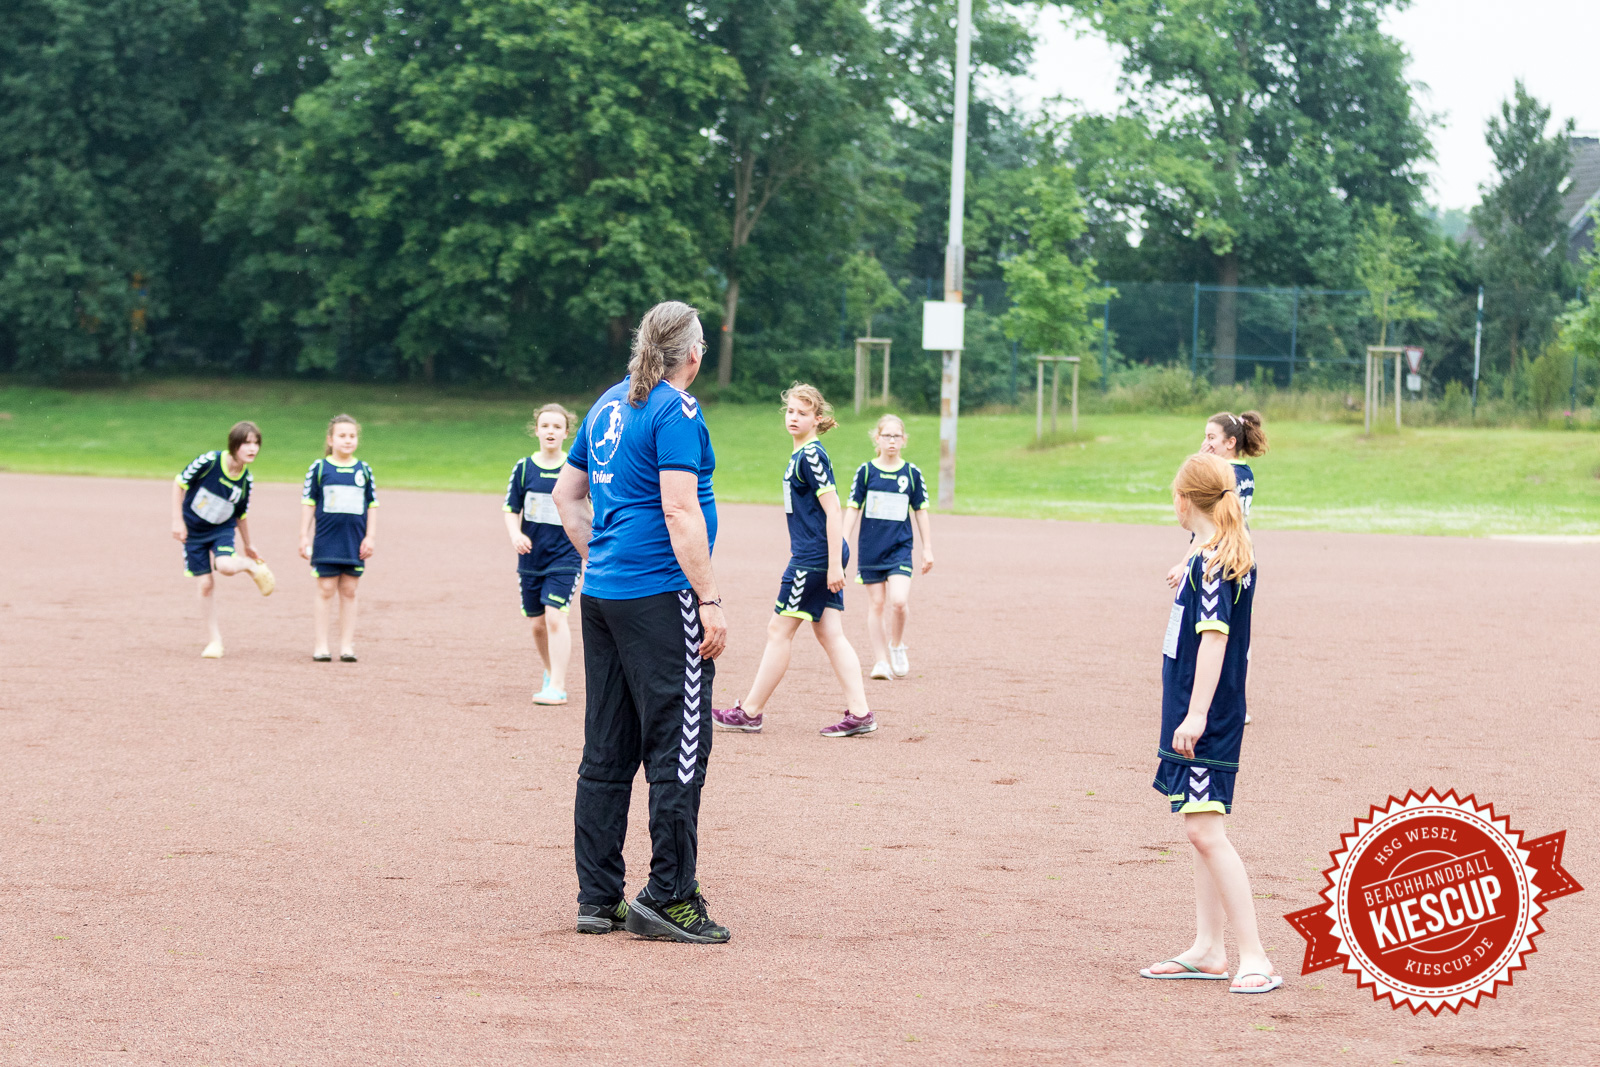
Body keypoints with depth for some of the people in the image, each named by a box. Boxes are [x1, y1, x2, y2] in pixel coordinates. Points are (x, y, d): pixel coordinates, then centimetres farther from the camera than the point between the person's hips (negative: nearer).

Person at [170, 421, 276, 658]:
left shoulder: (246, 481, -12)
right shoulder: (209, 461, -23)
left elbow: (241, 515, 4)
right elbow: (179, 483, -12)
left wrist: (247, 545, 14)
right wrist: (177, 520, -13)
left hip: (223, 530, 1)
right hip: (193, 530, -1)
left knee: (225, 566, -29)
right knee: (205, 584, 0)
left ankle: (252, 566, 5)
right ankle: (213, 638, 14)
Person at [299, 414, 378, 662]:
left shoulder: (364, 470, 6)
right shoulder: (319, 468, -1)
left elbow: (371, 506, 9)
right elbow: (309, 503, 1)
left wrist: (370, 537, 3)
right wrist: (304, 536, -3)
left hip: (355, 544, 2)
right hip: (326, 540, -2)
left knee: (349, 591, 6)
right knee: (326, 590, -1)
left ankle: (346, 646, 10)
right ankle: (321, 645, 5)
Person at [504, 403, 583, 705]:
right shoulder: (524, 468, 3)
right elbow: (512, 510, 5)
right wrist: (515, 535, -14)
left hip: (565, 555, -3)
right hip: (531, 556, 3)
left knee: (555, 616, -17)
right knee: (538, 623, 10)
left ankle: (557, 686, -16)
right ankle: (551, 673, 33)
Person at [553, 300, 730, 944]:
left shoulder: (608, 406, 15)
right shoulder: (677, 411, -10)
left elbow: (566, 493, 23)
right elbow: (680, 512, -18)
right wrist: (710, 601, -17)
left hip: (601, 596, 9)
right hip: (661, 597, -9)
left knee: (607, 752, 10)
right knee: (679, 748, -5)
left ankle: (598, 899, 14)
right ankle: (668, 898, -5)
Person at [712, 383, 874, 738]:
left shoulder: (812, 456, -14)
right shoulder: (800, 455, 15)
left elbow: (833, 511, -18)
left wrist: (834, 564, -20)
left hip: (815, 557, -9)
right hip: (816, 557, 9)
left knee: (779, 629, -1)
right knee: (830, 633, 6)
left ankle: (750, 712, 7)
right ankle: (859, 713, 3)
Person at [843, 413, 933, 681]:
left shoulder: (912, 473, 1)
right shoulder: (866, 471, -1)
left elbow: (920, 511, 8)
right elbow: (853, 509, 3)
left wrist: (928, 548, 8)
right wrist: (843, 544, -2)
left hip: (900, 547, -1)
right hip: (870, 547, 1)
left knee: (899, 601, -17)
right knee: (876, 603, 4)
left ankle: (897, 645, 9)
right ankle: (880, 661, 11)